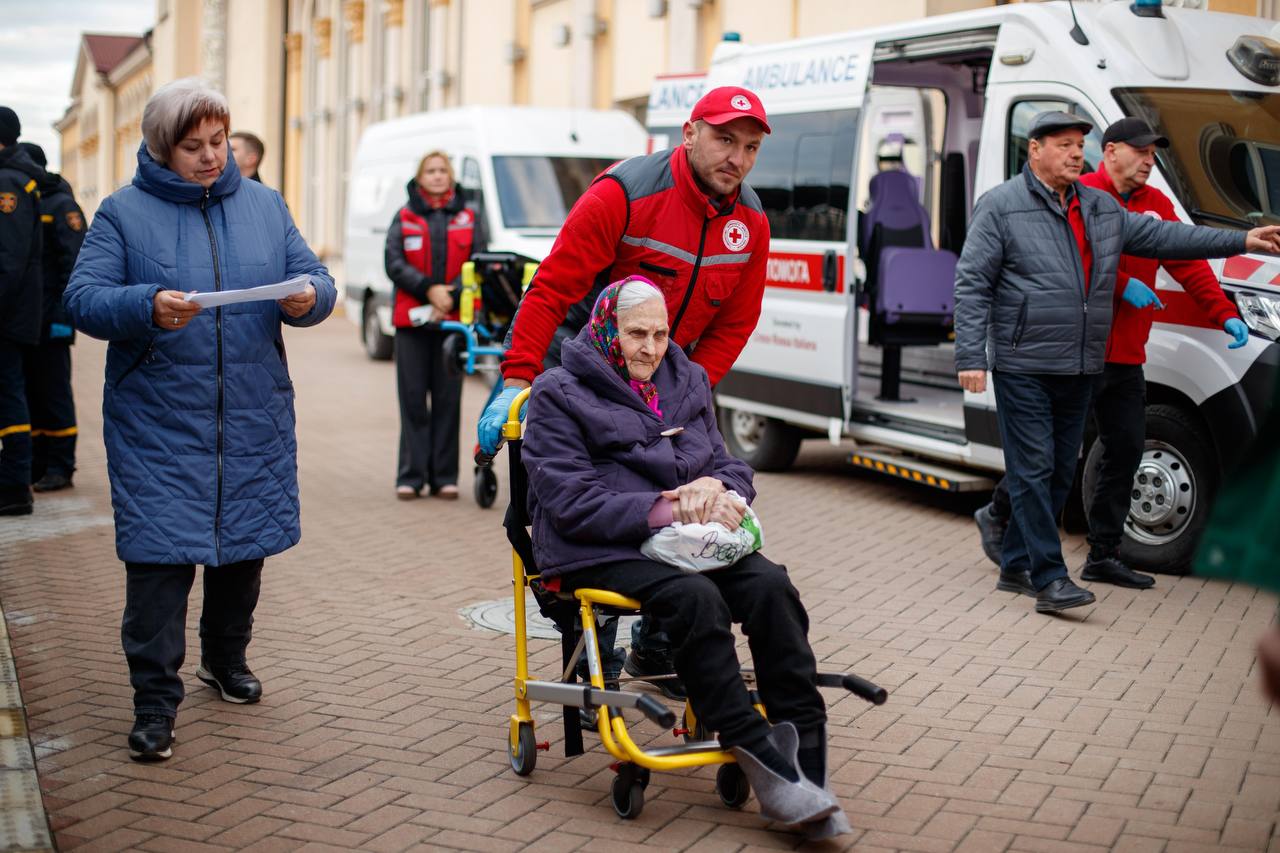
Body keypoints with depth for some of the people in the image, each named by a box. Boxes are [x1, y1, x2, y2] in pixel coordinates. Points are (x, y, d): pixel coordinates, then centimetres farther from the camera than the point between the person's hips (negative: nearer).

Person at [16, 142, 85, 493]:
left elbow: (72, 263, -13)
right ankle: (36, 463, 16)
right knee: (27, 392, 10)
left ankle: (59, 467, 2)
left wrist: (63, 314, -19)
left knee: (53, 392, -3)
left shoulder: (60, 206, -7)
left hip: (48, 319, -8)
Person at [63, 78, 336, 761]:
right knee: (158, 557, -7)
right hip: (157, 428, -4)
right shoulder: (123, 212, -1)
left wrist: (309, 296, -17)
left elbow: (315, 280, 7)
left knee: (244, 546, 15)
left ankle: (226, 658, 38)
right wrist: (147, 307, -28)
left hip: (254, 423, 4)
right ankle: (154, 700, 2)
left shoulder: (264, 204, 9)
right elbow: (82, 298, -9)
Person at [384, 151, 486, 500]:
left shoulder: (468, 218, 13)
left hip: (454, 319, 0)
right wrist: (429, 289, -13)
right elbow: (393, 264, 1)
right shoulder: (404, 218, 11)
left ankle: (444, 476, 5)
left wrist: (451, 295, -12)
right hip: (412, 318, 0)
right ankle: (411, 476, 2)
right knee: (413, 396, -2)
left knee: (448, 398, 0)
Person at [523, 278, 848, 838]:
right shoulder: (560, 394, 1)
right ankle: (756, 751, -30)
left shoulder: (686, 382, 18)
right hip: (599, 552, -5)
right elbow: (571, 502, -10)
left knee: (770, 586, -25)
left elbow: (731, 469, 16)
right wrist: (668, 509, -19)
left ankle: (805, 752, -28)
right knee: (695, 596, -34)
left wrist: (717, 489, -11)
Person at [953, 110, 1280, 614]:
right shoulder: (1001, 206, -4)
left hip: (1080, 368, 7)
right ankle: (1049, 578, -8)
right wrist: (970, 357, -15)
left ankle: (1017, 566, 20)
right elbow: (972, 284, -8)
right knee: (1033, 470, -8)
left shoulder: (1103, 209, 16)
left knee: (1060, 472, 10)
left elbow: (1161, 236, 21)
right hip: (1024, 367, -7)